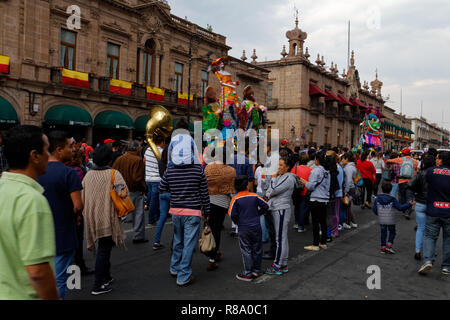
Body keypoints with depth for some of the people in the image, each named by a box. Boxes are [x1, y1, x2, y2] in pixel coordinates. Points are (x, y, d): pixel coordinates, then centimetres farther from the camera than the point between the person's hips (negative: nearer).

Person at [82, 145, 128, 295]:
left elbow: (81, 197, 8)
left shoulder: (88, 175, 6)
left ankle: (106, 277, 33)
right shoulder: (114, 174, -10)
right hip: (107, 217, -6)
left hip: (91, 218, 6)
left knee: (103, 248, 21)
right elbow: (123, 193, -22)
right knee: (104, 249, 2)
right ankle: (98, 286, 6)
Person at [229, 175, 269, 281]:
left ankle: (248, 274, 9)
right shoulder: (255, 196, -3)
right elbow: (265, 206, -2)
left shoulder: (235, 199, -9)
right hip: (256, 227, 2)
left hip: (243, 229, -2)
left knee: (246, 251, 6)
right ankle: (257, 270, 25)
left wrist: (237, 222, 6)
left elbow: (232, 214, -13)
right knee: (257, 249, 15)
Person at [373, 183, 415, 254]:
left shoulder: (377, 199, -6)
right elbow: (400, 207, -13)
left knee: (383, 233, 13)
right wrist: (409, 204, -9)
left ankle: (383, 247, 14)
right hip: (391, 221, -2)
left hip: (381, 221, 2)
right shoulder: (392, 200, -12)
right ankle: (389, 245, 6)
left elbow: (374, 209, -2)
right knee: (392, 232, 17)